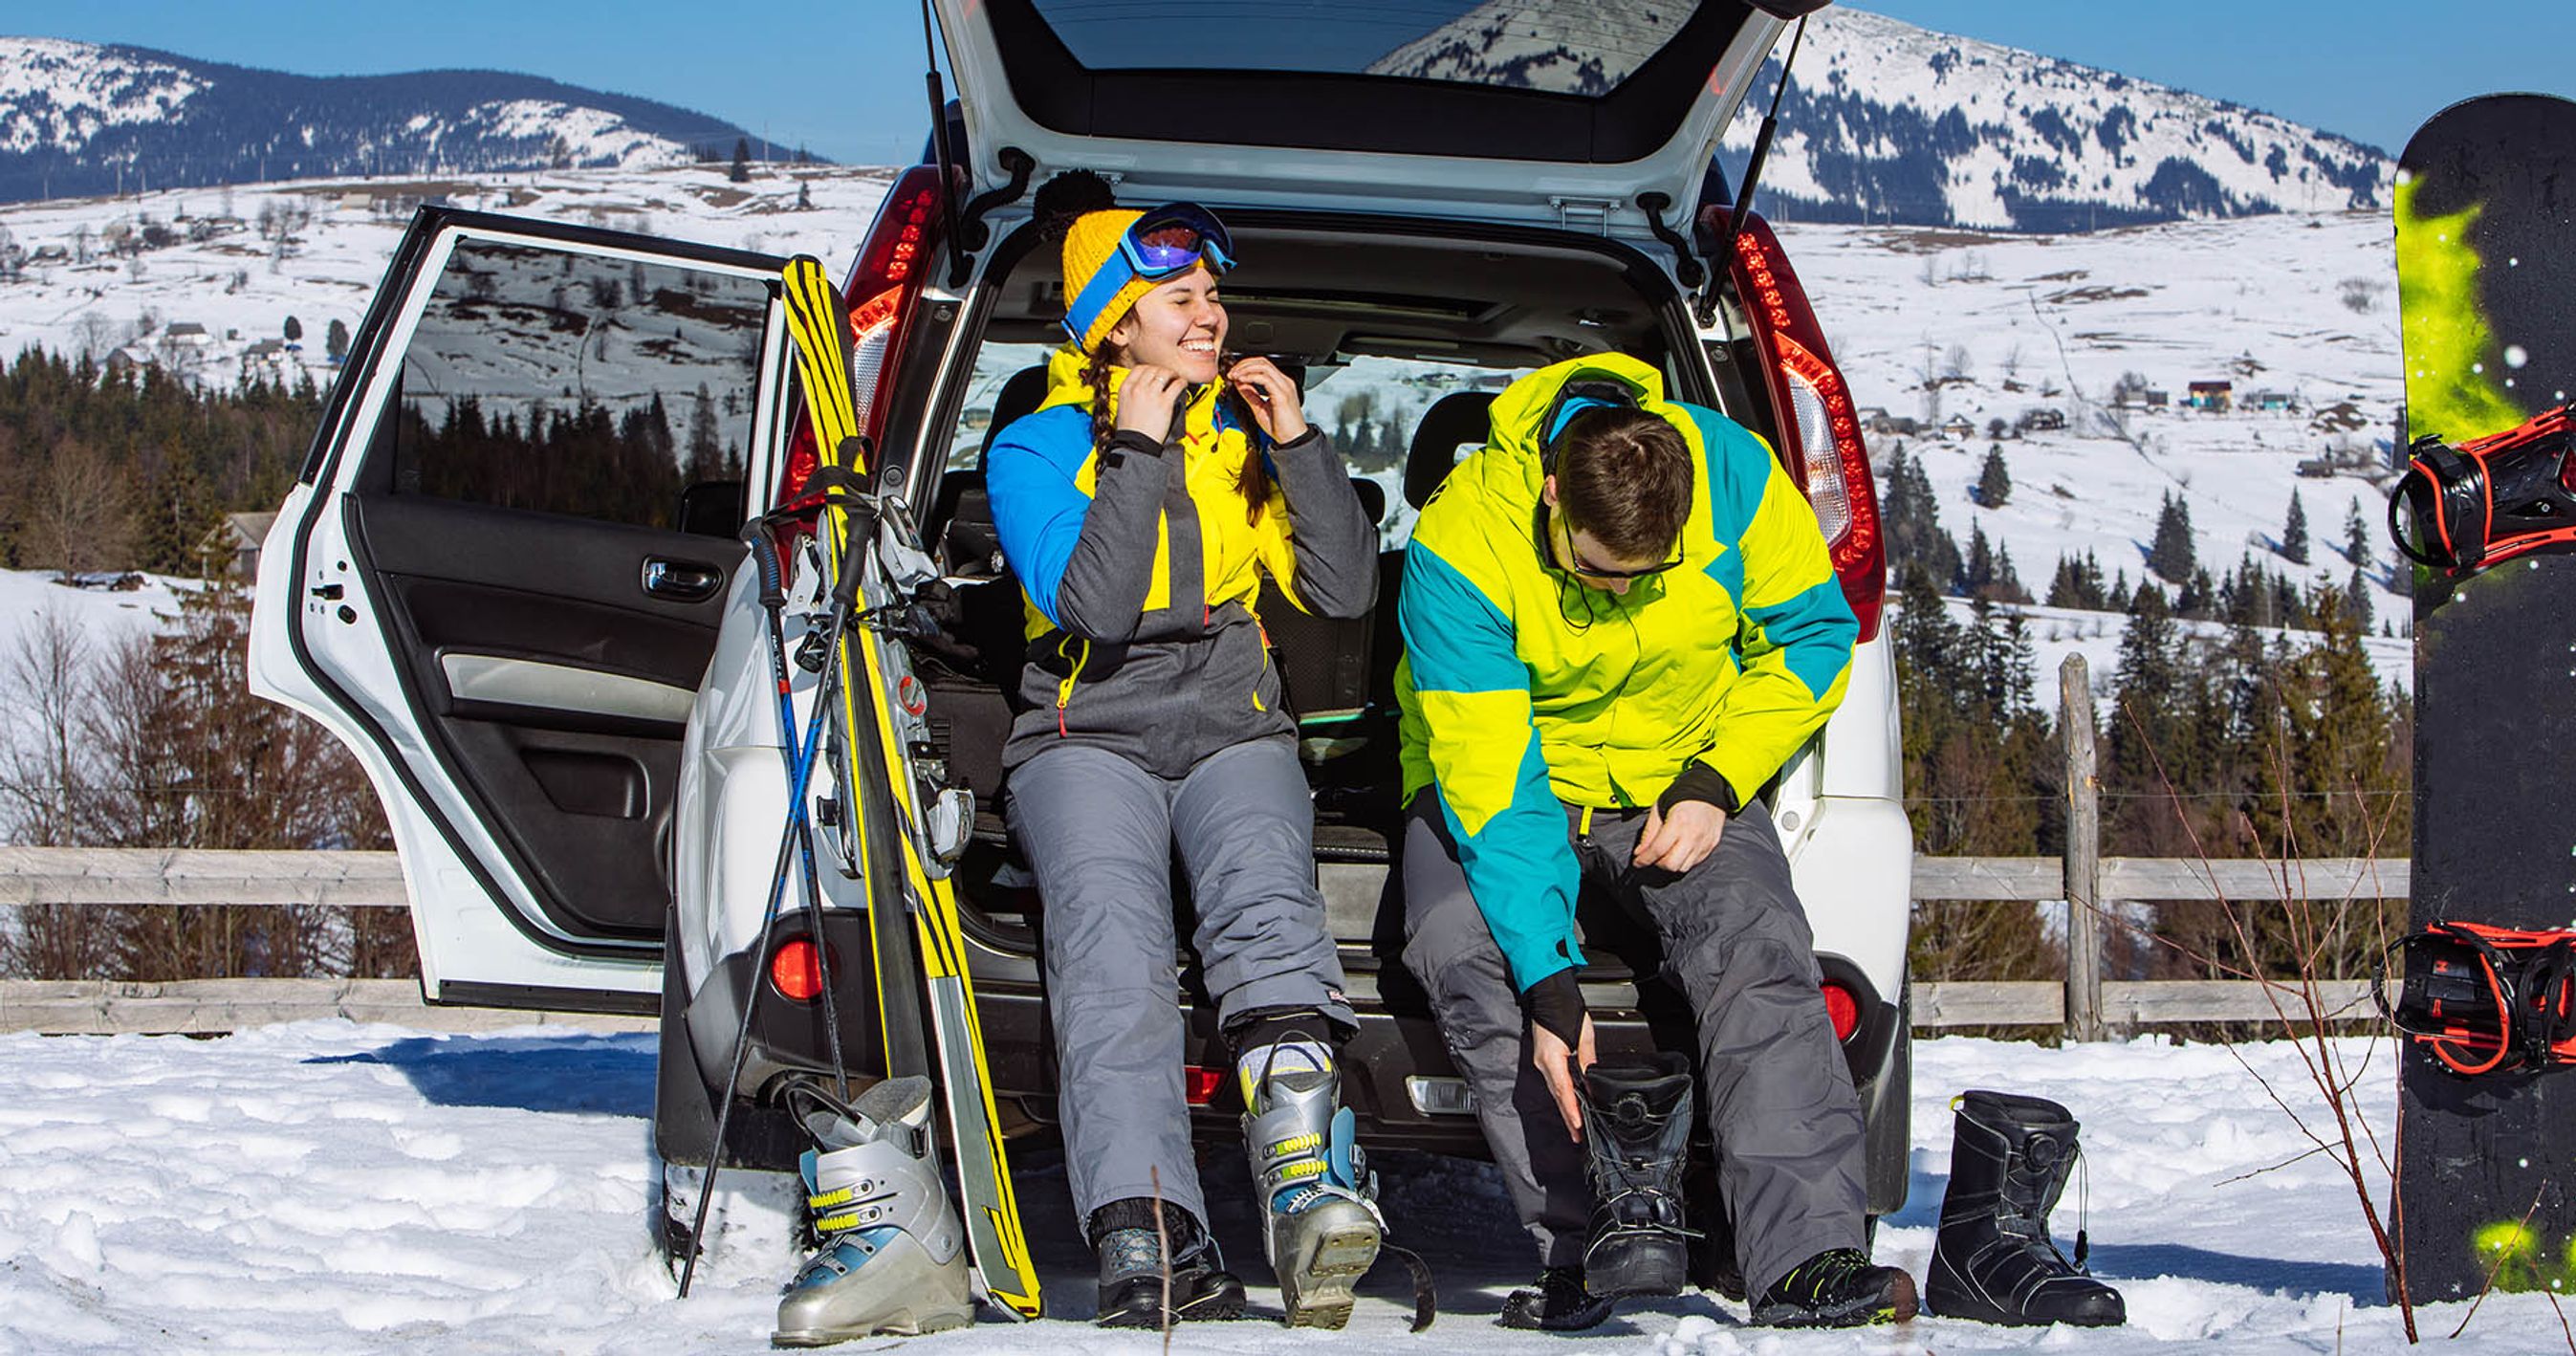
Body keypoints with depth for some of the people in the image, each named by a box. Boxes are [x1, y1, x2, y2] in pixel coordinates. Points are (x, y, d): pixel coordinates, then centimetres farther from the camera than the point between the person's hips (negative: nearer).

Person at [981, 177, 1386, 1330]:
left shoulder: (1244, 435, 18)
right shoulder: (1036, 448, 7)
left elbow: (1345, 591, 8)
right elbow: (1091, 609, -10)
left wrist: (1297, 444, -1)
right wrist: (1138, 452, -12)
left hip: (1233, 733, 2)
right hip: (1088, 737, -2)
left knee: (1266, 905, -32)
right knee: (1111, 933, -34)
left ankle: (1307, 1183, -53)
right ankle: (1147, 1238, -51)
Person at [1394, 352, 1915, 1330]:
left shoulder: (1735, 479, -19)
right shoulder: (1459, 547, -27)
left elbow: (1813, 635, -3)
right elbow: (1490, 777, -29)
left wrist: (1714, 785, -17)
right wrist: (1549, 984, -34)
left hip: (1677, 778, 1)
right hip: (1511, 779, -1)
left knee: (1755, 942, -29)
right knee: (1461, 948, -32)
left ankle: (1805, 1258, -37)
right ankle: (1586, 1244, -25)